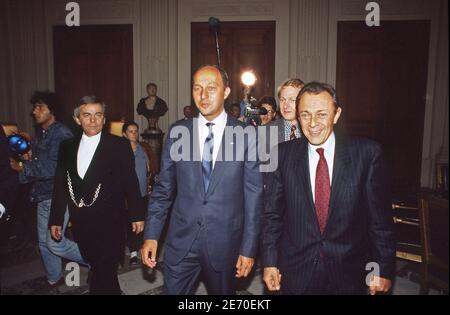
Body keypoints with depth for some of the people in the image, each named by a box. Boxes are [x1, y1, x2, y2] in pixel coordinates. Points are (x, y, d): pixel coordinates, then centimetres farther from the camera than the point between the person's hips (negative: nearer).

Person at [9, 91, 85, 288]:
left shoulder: (61, 133, -15)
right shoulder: (39, 134, 13)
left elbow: (54, 167, -23)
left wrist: (23, 167, -18)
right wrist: (29, 157, 2)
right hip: (42, 195, 9)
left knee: (55, 243, -8)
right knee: (44, 242, 16)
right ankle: (54, 279, 34)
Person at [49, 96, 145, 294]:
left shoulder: (119, 145, -5)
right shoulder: (67, 147, 7)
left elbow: (130, 182, -4)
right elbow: (60, 185, 10)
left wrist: (137, 215, -2)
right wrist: (56, 219, 11)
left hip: (109, 224, -4)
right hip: (80, 224, 4)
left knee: (103, 273, -3)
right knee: (97, 269, 16)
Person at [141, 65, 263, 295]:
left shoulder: (246, 136, -7)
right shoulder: (177, 132, 0)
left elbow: (253, 195, -5)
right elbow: (163, 188, 4)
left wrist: (249, 248, -5)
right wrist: (151, 235, -1)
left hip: (225, 243, -1)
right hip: (181, 241, 1)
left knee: (223, 291, 18)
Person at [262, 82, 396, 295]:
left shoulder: (367, 153, -9)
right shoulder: (283, 155, -6)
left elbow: (380, 217, -4)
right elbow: (272, 214, -1)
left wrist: (383, 269, -1)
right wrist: (270, 262, -2)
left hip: (348, 272, 0)